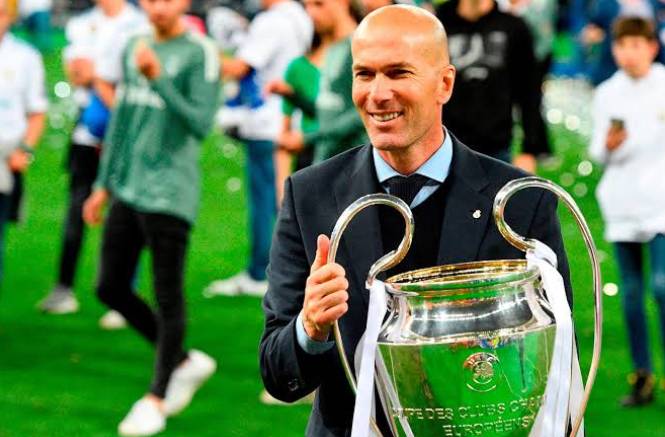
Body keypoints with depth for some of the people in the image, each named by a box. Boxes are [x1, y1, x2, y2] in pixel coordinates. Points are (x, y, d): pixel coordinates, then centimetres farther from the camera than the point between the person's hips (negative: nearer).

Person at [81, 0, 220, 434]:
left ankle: (156, 399, 11)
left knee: (168, 298, 0)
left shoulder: (200, 54, -8)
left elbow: (201, 124, -17)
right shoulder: (135, 49, 13)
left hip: (169, 197, -8)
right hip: (128, 190, 8)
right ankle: (185, 361, 25)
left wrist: (158, 78, -25)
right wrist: (104, 185, 21)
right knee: (111, 287, 10)